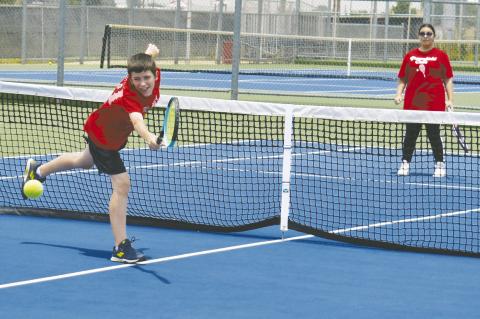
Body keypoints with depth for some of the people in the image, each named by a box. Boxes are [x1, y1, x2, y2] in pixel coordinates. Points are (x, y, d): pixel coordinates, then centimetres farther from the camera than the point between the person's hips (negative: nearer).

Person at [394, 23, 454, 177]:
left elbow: (448, 79, 4)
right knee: (410, 134, 5)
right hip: (412, 103, 2)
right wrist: (399, 94, -1)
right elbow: (402, 79, 14)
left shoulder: (441, 55, 4)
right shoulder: (410, 56, 10)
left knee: (434, 135, -1)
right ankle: (405, 163, 15)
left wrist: (450, 99, -4)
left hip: (435, 104, -2)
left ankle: (440, 165, 11)